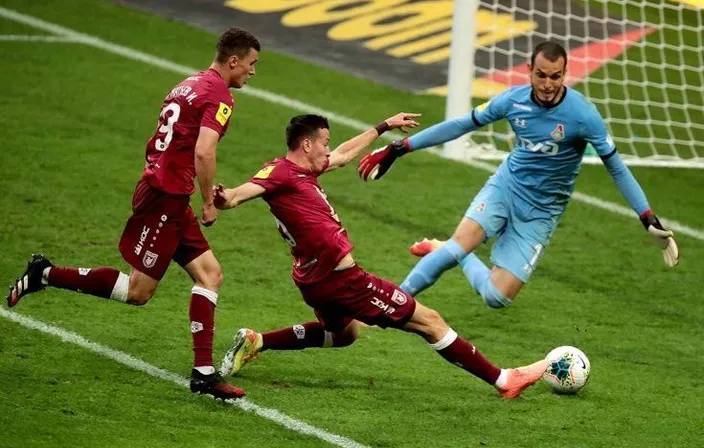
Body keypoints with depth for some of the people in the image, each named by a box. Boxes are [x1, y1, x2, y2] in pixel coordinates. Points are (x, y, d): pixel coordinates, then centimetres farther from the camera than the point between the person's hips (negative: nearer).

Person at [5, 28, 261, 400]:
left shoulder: (188, 86, 17)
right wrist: (208, 202, -11)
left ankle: (203, 372, 3)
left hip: (162, 192, 10)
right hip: (166, 198, -10)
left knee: (210, 274, 7)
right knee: (138, 291, -5)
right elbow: (203, 152, -23)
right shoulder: (219, 96, -11)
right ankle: (47, 275, -1)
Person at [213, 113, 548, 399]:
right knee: (429, 321, -1)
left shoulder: (299, 170, 10)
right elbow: (242, 192, -34)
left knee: (343, 332, 41)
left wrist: (384, 127, 36)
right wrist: (224, 198, -57)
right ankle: (503, 380, 5)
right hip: (339, 278, -11)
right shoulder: (281, 173, -18)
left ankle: (255, 342, 31)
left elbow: (344, 154, 26)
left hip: (317, 279, 11)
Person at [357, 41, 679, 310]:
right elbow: (461, 125, 1)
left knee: (496, 297, -12)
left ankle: (460, 258, 19)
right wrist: (397, 150, 3)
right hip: (505, 186, 1)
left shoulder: (582, 114, -20)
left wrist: (650, 221, -15)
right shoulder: (513, 100, -11)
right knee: (461, 243, -27)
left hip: (541, 212, -1)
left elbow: (616, 168, -11)